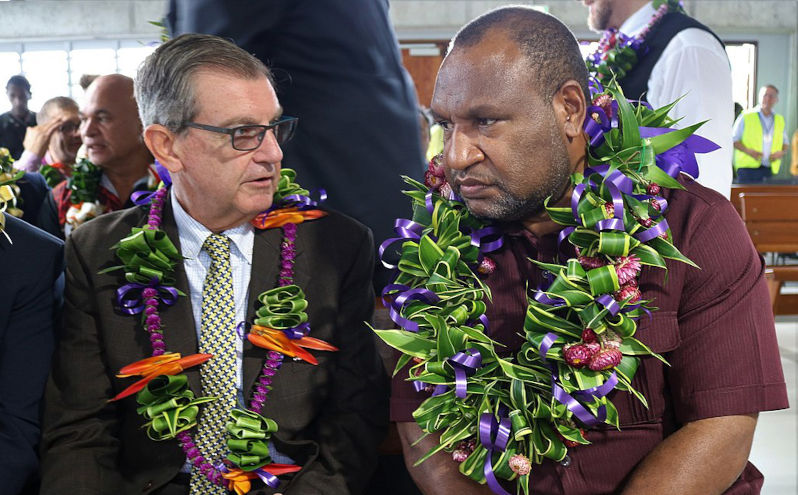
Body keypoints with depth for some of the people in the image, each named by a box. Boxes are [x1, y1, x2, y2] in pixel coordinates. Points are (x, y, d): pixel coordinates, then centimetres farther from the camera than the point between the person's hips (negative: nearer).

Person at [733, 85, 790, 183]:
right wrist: (748, 151, -15)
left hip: (771, 170, 4)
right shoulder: (746, 117, 4)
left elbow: (786, 142, 25)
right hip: (748, 167, -4)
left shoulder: (780, 120, 18)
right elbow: (734, 139, 2)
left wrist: (781, 152, 2)